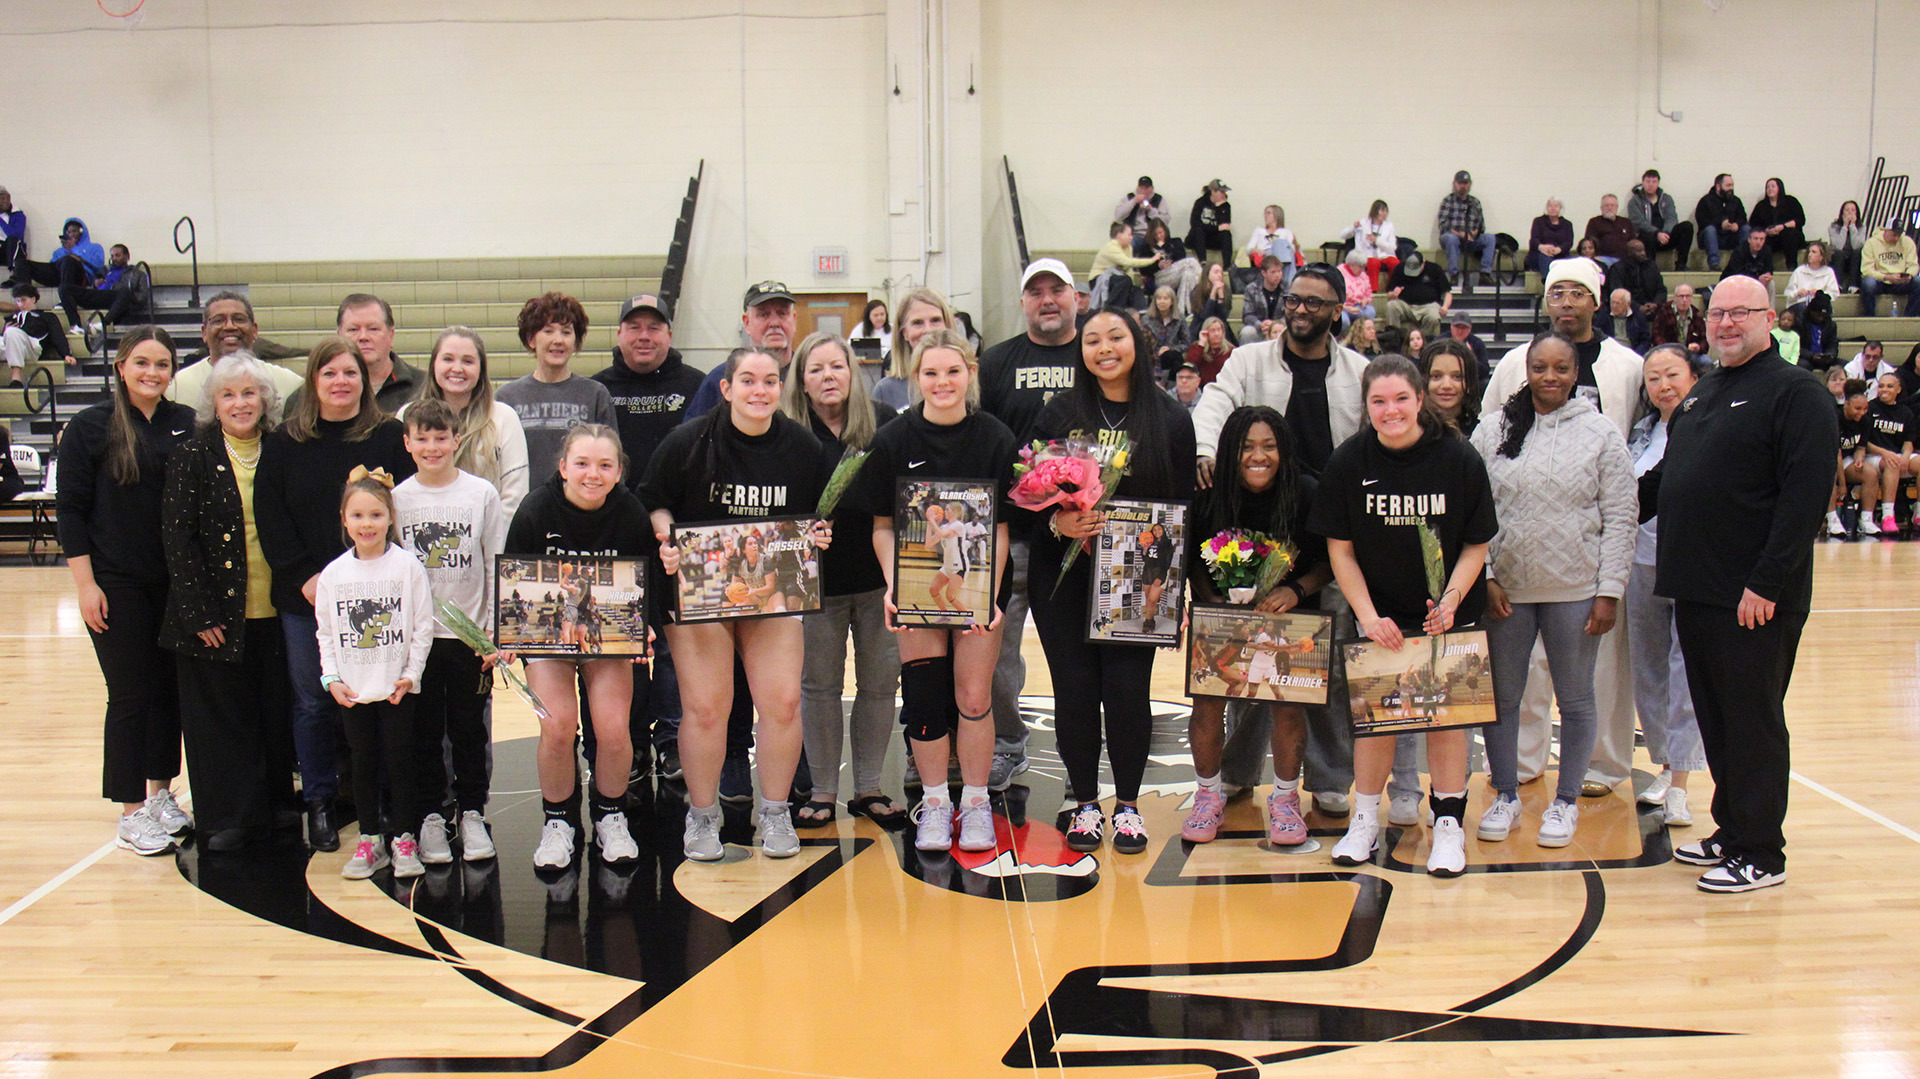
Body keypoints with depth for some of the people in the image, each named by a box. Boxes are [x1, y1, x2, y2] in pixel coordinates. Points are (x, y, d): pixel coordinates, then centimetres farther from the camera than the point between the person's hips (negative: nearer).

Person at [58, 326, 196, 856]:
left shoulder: (187, 425, 4)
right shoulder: (90, 427, -4)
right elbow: (70, 510, -4)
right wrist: (86, 584, -9)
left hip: (178, 584, 4)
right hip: (118, 585, -3)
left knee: (173, 687, 9)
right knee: (131, 694, 0)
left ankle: (161, 792, 26)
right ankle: (132, 812, 11)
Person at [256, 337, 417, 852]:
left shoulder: (390, 437, 2)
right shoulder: (284, 442, 6)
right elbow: (269, 517, 2)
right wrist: (305, 577, -8)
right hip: (304, 597, 2)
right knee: (313, 703, 8)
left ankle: (375, 804, 13)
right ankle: (319, 802, 19)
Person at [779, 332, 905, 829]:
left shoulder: (884, 422, 0)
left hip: (878, 577, 1)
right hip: (819, 579, -1)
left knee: (880, 681, 7)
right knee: (819, 685, 7)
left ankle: (868, 788, 21)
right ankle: (822, 792, 20)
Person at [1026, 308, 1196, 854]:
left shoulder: (1172, 420, 2)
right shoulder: (1058, 413, 5)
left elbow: (1184, 505, 2)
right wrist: (1057, 522, -14)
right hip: (1064, 571, 1)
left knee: (1127, 687, -3)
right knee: (1075, 687, 1)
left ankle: (1128, 804, 14)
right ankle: (1085, 804, 16)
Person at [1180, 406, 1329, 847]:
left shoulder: (1306, 494, -11)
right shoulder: (1210, 497, -9)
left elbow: (1329, 562, -3)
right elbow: (1194, 561, 3)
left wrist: (1295, 590, -20)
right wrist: (1212, 600, -12)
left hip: (1289, 619, -1)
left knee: (1288, 706, -11)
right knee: (1208, 703, -9)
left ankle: (1285, 798, 14)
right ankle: (1210, 794, 15)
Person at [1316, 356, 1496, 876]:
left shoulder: (1459, 459, -12)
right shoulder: (1348, 462, -9)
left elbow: (1477, 544, -4)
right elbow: (1340, 549, -4)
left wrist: (1451, 599, -19)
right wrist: (1368, 615, -13)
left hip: (1448, 616, -1)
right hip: (1378, 615, 1)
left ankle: (1449, 825, 15)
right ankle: (1365, 821, 20)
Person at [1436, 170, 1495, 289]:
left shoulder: (1475, 202, 16)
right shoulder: (1447, 201, 3)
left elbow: (1481, 225, 14)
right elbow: (1443, 225, -8)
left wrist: (1474, 233, -10)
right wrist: (1459, 234, -22)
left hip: (1470, 240, 4)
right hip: (1452, 236, -4)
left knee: (1490, 237, -22)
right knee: (1451, 238, -39)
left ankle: (1485, 274, -27)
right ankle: (1454, 277, -36)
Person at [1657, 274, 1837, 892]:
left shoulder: (1796, 393, -9)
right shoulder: (1702, 393, 17)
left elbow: (1807, 495, -18)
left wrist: (1767, 583, -22)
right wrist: (1673, 563, 13)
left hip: (1755, 598, -8)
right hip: (1696, 590, 8)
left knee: (1753, 723, -1)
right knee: (1715, 719, 14)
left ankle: (1760, 855, 7)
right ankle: (1731, 832, 26)